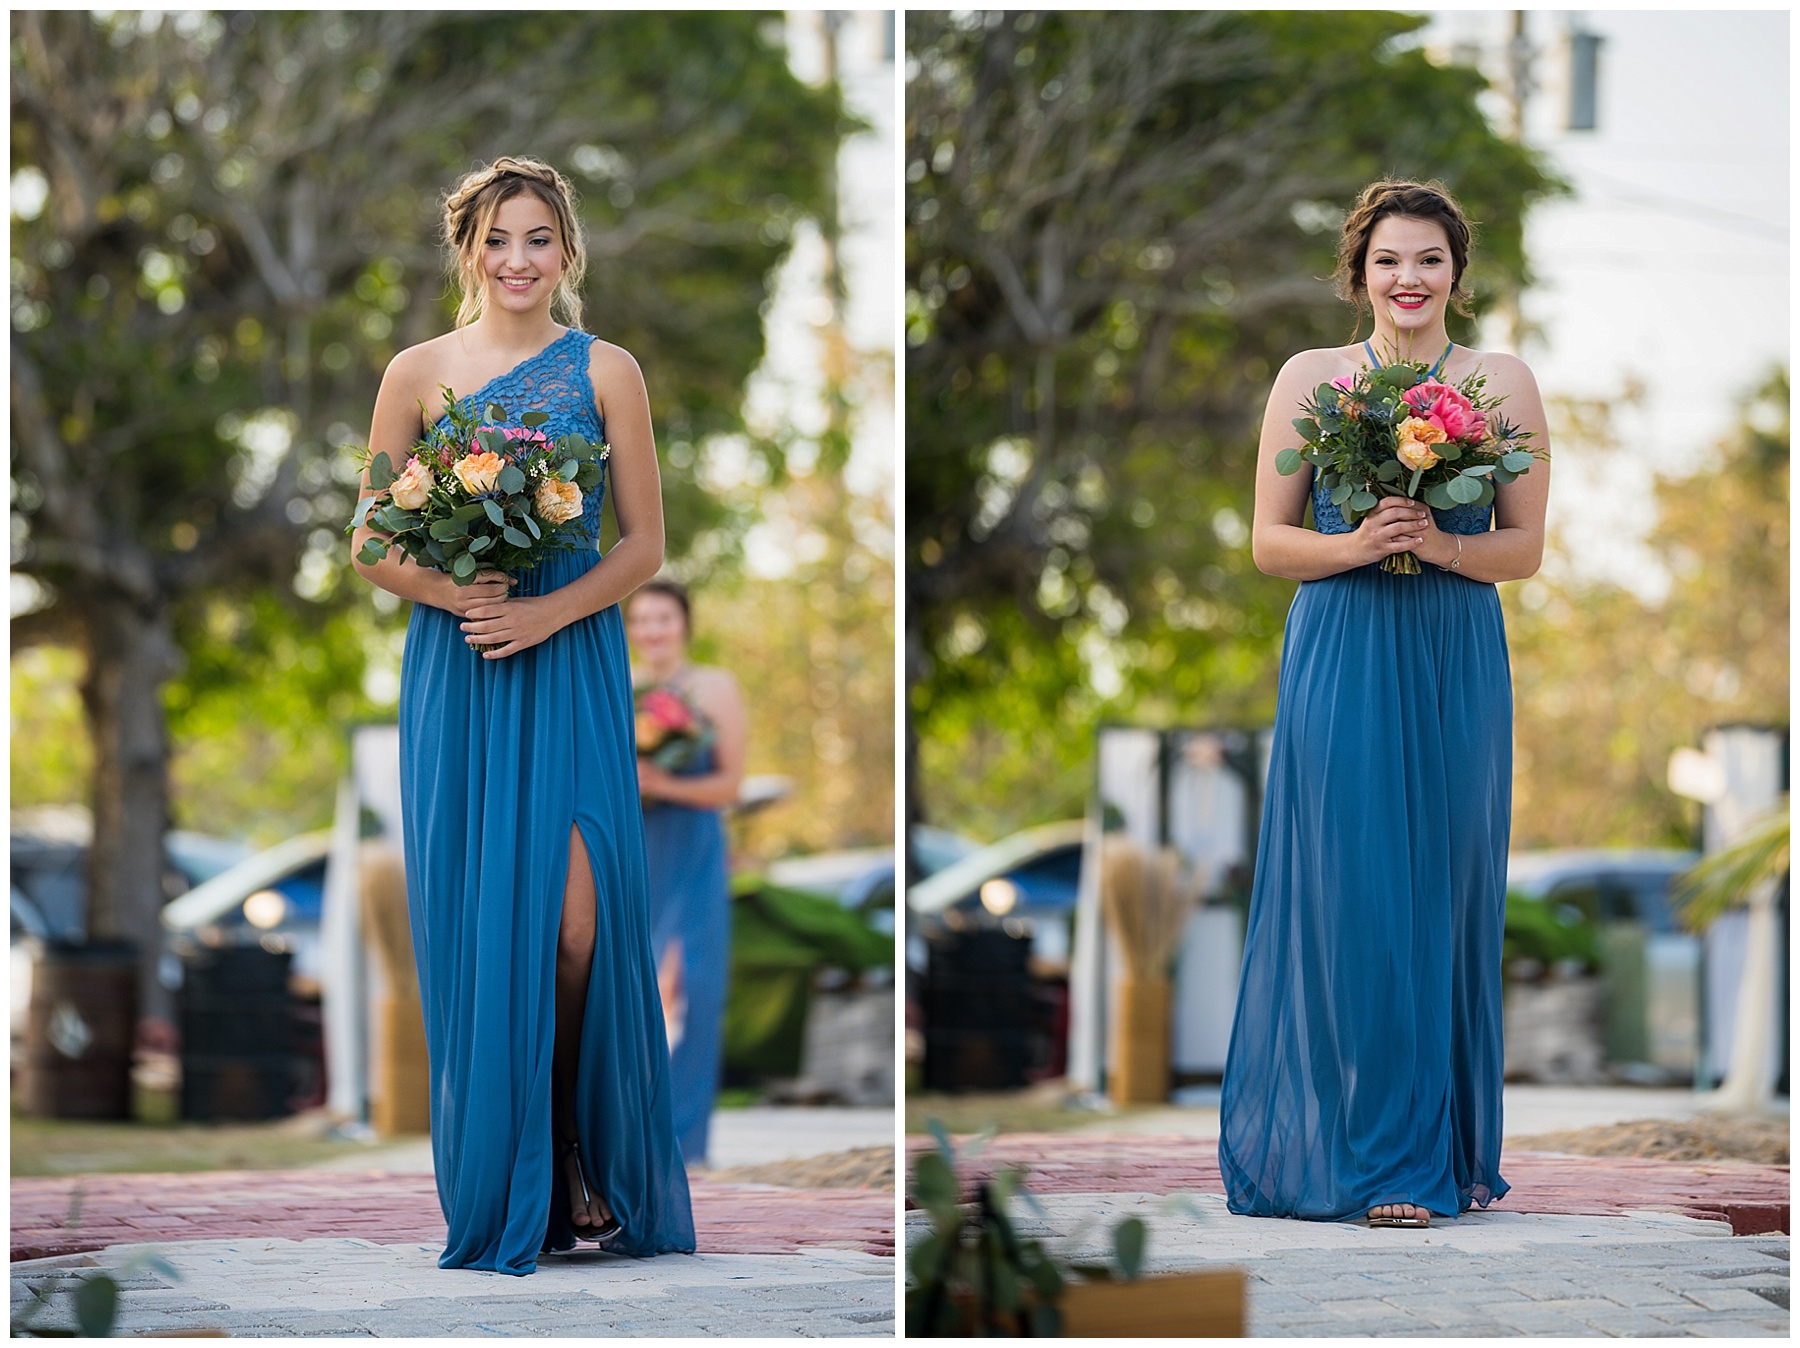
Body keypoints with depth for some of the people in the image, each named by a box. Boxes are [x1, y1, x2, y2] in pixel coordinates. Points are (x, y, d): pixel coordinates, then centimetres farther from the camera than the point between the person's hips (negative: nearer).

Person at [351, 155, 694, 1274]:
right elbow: (373, 546, 8)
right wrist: (451, 589, -11)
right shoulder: (419, 372, 7)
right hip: (455, 671, 1)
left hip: (571, 668, -1)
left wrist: (551, 609, -12)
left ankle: (582, 1161, 6)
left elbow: (645, 543, 4)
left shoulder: (605, 371, 5)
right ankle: (496, 1185, 7)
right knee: (472, 920, -2)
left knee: (574, 918, -10)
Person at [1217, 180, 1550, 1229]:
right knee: (1352, 894, -3)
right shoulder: (1309, 378, 5)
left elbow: (1525, 549, 4)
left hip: (1459, 664, 1)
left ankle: (1453, 1148, 12)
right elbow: (1270, 542, 4)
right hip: (1340, 661, -1)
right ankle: (1374, 1153, 3)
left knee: (1449, 893, 3)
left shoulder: (1505, 382, 5)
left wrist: (1442, 544, -15)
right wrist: (1356, 545, -14)